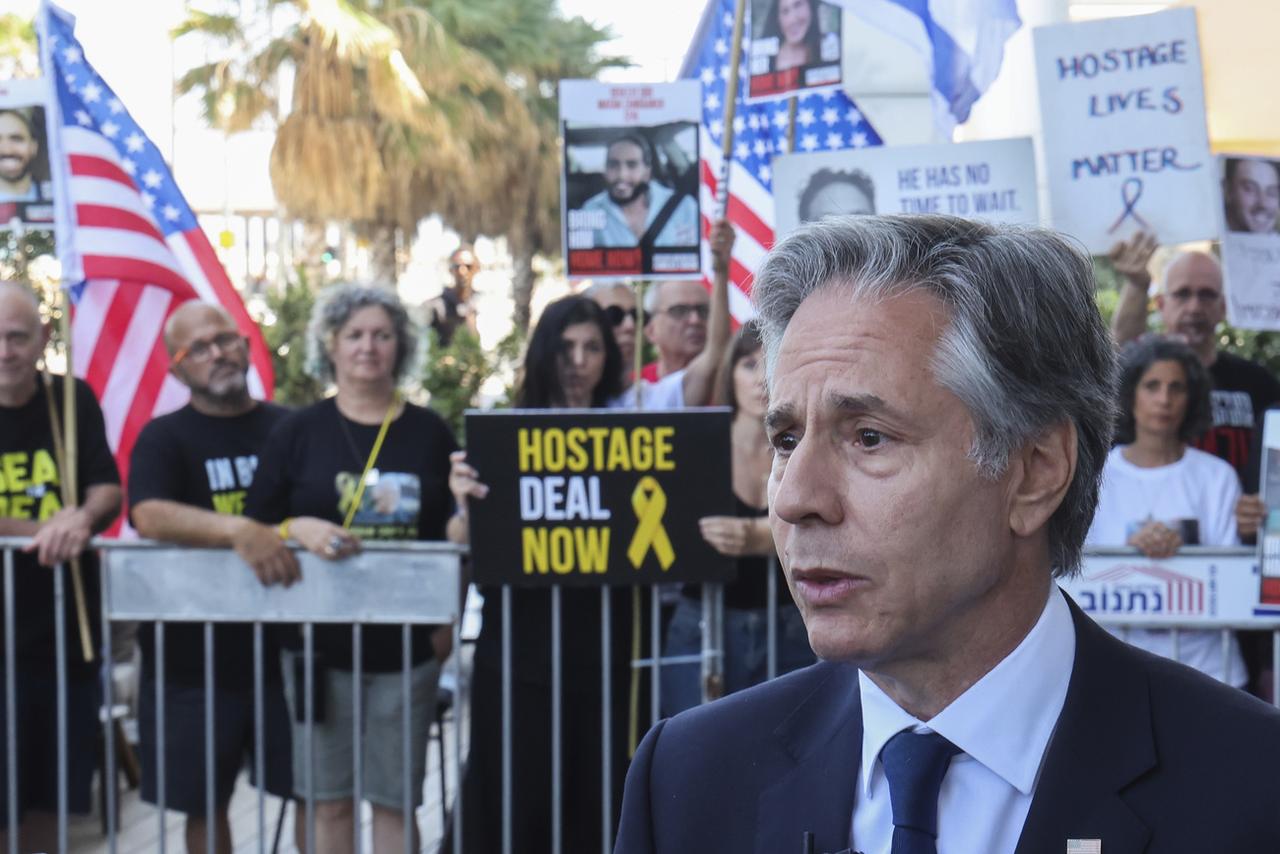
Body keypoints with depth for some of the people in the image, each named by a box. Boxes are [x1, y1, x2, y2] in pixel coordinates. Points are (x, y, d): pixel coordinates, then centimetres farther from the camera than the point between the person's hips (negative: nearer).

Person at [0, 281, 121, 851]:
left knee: (48, 803, 12)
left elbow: (108, 489, 3)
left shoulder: (72, 402, 6)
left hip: (66, 632, 3)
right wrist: (47, 532, -14)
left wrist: (84, 516, -19)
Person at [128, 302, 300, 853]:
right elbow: (148, 515, -19)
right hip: (195, 657, -1)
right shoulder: (164, 439, 1)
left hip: (288, 647, 1)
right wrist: (239, 530, -34)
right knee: (204, 805, 9)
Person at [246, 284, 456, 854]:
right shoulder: (297, 433, 3)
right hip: (320, 642, 0)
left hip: (406, 646, 0)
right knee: (330, 800, 6)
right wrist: (299, 529, -18)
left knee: (395, 800, 6)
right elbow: (257, 527, 2)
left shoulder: (429, 433, 6)